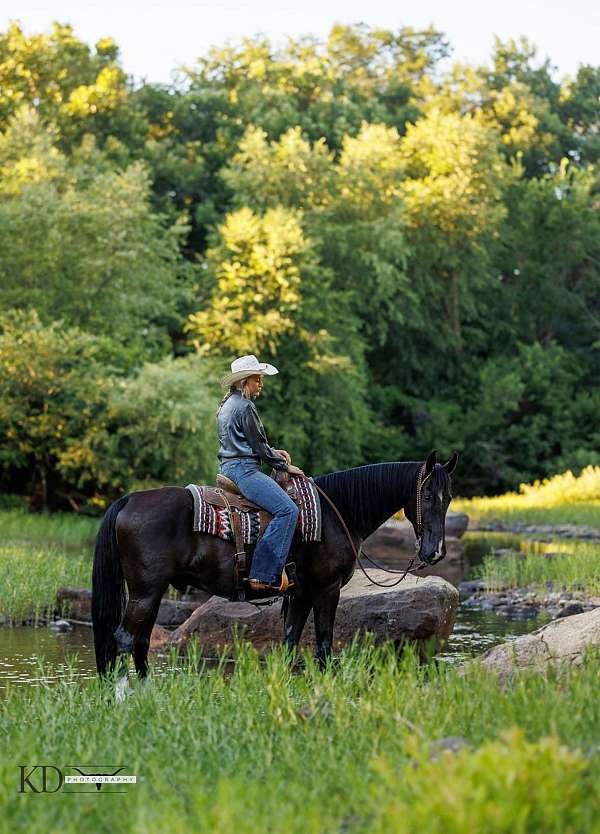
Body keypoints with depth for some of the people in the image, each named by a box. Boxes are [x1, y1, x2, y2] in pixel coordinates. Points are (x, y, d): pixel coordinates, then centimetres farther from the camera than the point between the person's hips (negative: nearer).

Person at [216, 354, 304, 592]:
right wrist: (284, 465, 0)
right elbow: (259, 447, -11)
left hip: (228, 467, 11)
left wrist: (274, 452, 17)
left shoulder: (226, 405, 18)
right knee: (287, 510, -21)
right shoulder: (244, 406, -12)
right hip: (244, 470, -11)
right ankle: (262, 575, -28)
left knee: (286, 507, 21)